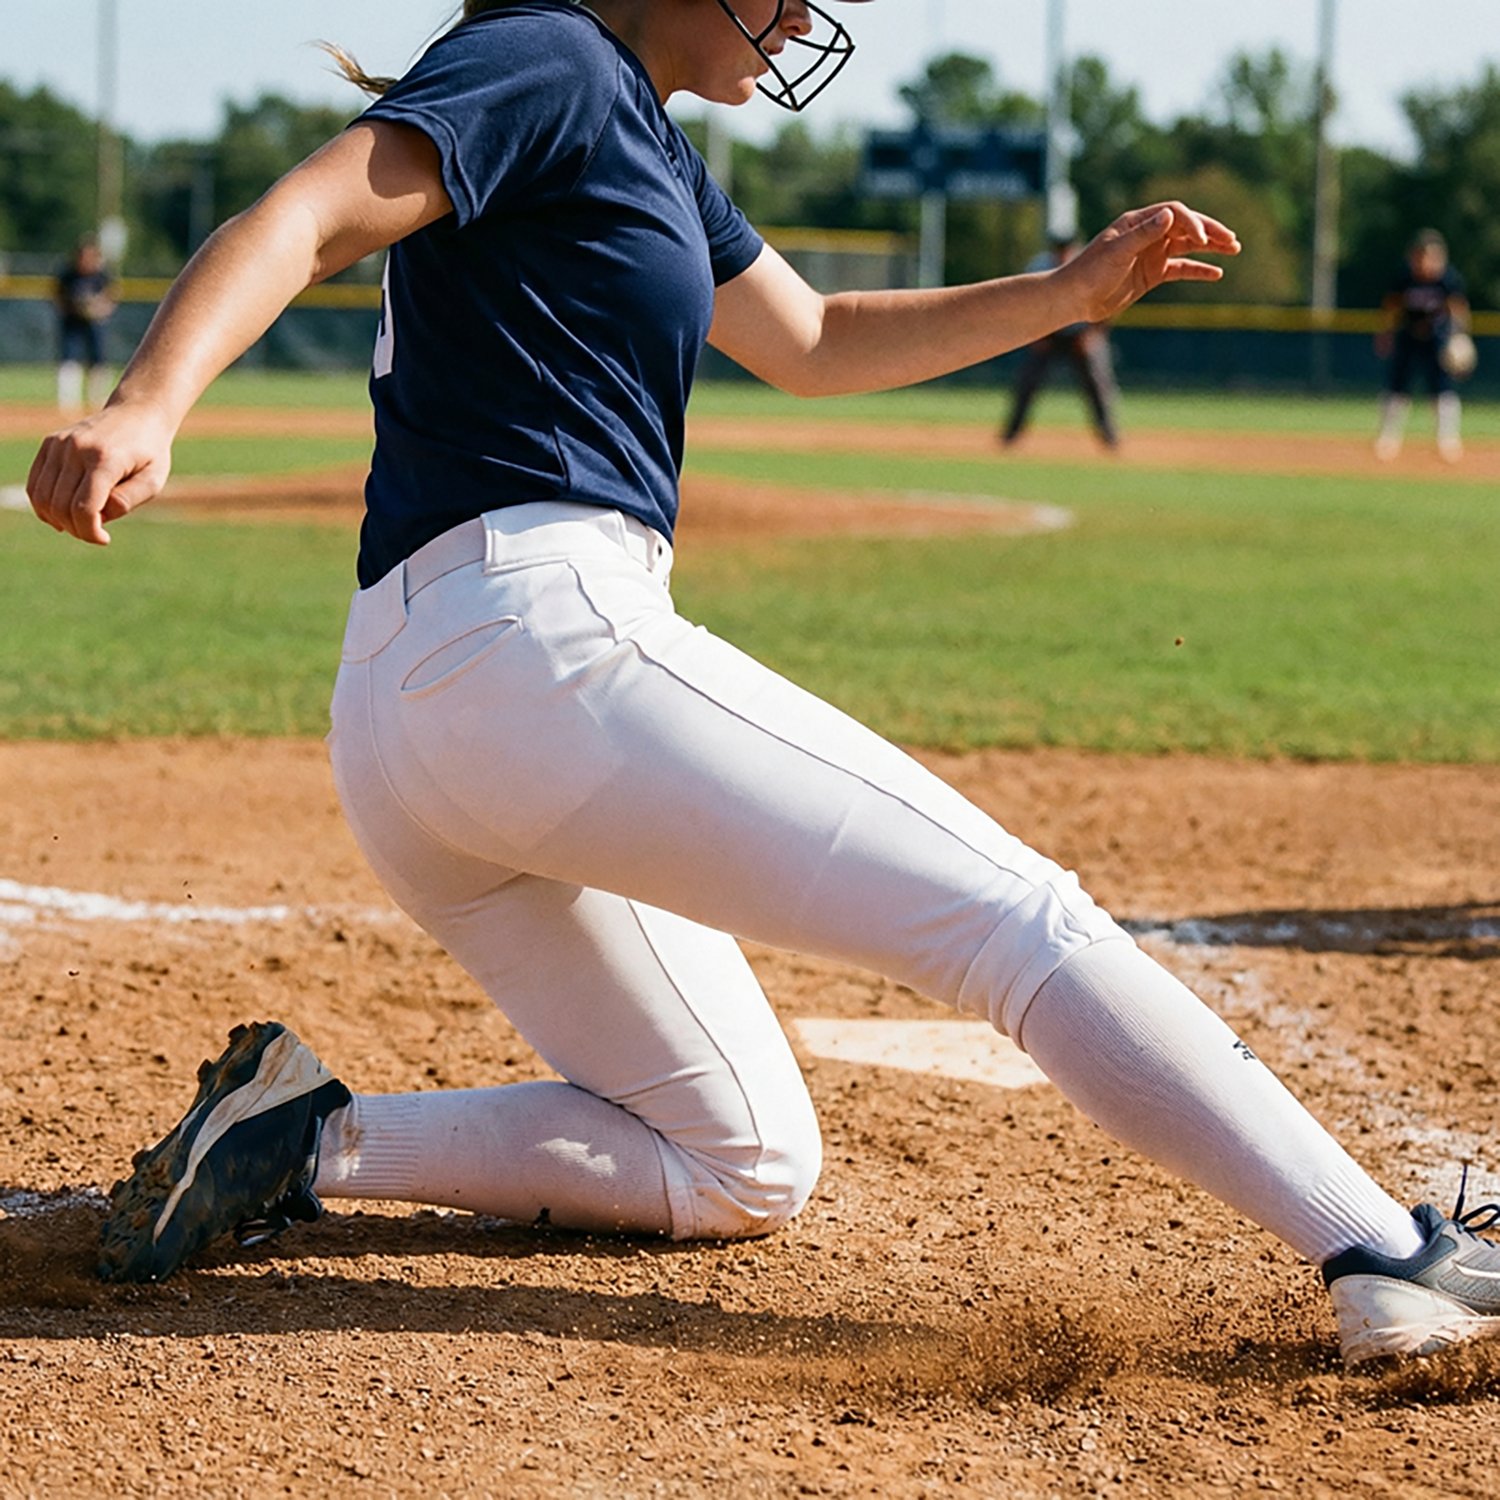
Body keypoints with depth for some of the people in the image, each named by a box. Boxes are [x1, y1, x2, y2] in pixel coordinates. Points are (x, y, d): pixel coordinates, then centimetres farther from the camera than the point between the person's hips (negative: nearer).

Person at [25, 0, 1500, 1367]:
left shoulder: (651, 149, 24)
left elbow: (812, 345, 34)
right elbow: (301, 218, -19)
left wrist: (1066, 294, 21)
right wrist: (145, 408, -37)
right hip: (539, 633, -11)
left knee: (742, 1173, 16)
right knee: (1015, 914, -7)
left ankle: (311, 1141, 3)